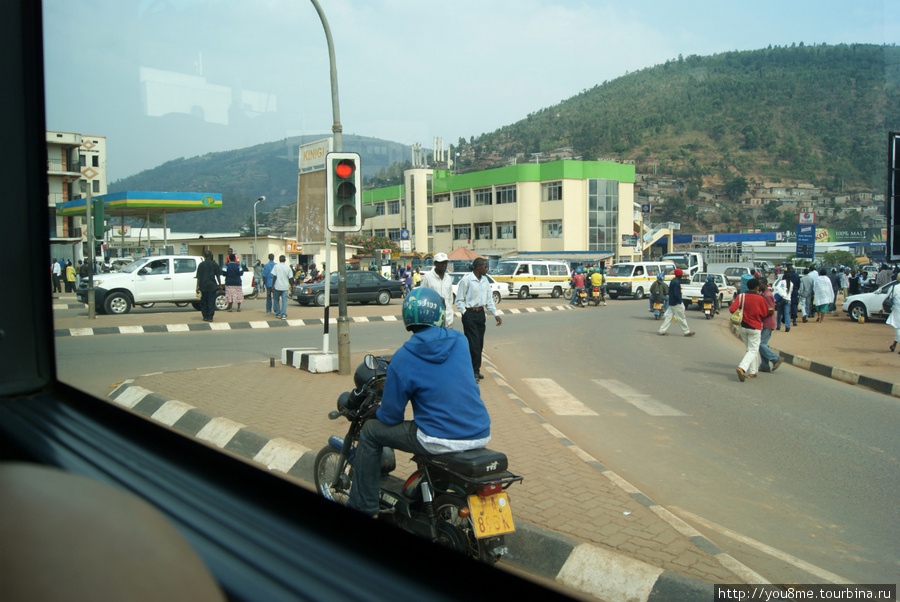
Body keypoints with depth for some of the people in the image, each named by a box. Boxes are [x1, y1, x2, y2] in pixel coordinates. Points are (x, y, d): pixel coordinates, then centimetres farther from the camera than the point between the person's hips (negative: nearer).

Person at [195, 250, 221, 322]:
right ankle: (210, 317, -3)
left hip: (203, 286, 0)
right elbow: (218, 276, 3)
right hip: (212, 286, 0)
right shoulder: (214, 264, 0)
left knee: (204, 302, 12)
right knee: (211, 302, 2)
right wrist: (220, 284, 13)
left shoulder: (201, 264, -1)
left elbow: (198, 277, -1)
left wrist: (197, 287, 3)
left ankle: (205, 316, 13)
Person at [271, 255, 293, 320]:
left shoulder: (276, 266, -3)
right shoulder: (288, 268, 1)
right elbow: (290, 278, 2)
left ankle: (277, 313, 18)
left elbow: (274, 276, -7)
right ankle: (283, 315, -9)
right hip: (285, 287, 1)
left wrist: (272, 285, -1)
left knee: (276, 300, 15)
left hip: (277, 286, -1)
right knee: (284, 300, 0)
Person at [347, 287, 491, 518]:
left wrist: (376, 412, 20)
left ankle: (363, 508, 19)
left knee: (370, 432, 12)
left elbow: (391, 416, -5)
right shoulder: (460, 341, 3)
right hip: (481, 435, 6)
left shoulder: (403, 358, -11)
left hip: (441, 440, -6)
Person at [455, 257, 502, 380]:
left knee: (479, 344, 9)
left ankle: (476, 370, 19)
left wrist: (496, 314, 4)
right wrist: (465, 314, -14)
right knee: (473, 343, -8)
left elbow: (489, 300, 13)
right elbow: (459, 300, -7)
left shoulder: (485, 280, 9)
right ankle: (473, 371, 0)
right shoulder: (466, 280, -12)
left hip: (481, 313, 7)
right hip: (469, 314, -7)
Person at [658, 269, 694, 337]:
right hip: (677, 303, -10)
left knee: (669, 316, 9)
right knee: (682, 318, 0)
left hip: (671, 303, 10)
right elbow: (676, 294, -25)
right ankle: (687, 332, 9)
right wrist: (680, 301, -14)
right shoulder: (676, 282, -19)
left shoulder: (672, 281, 12)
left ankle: (662, 331, 7)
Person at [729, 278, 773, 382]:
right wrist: (772, 311, 24)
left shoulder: (741, 296, -6)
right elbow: (765, 313, 2)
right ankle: (742, 368, -23)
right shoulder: (760, 299, -10)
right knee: (752, 350, -1)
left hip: (743, 327, 4)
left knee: (751, 349, 19)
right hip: (755, 328, -4)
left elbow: (732, 309, -15)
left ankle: (753, 371, 20)